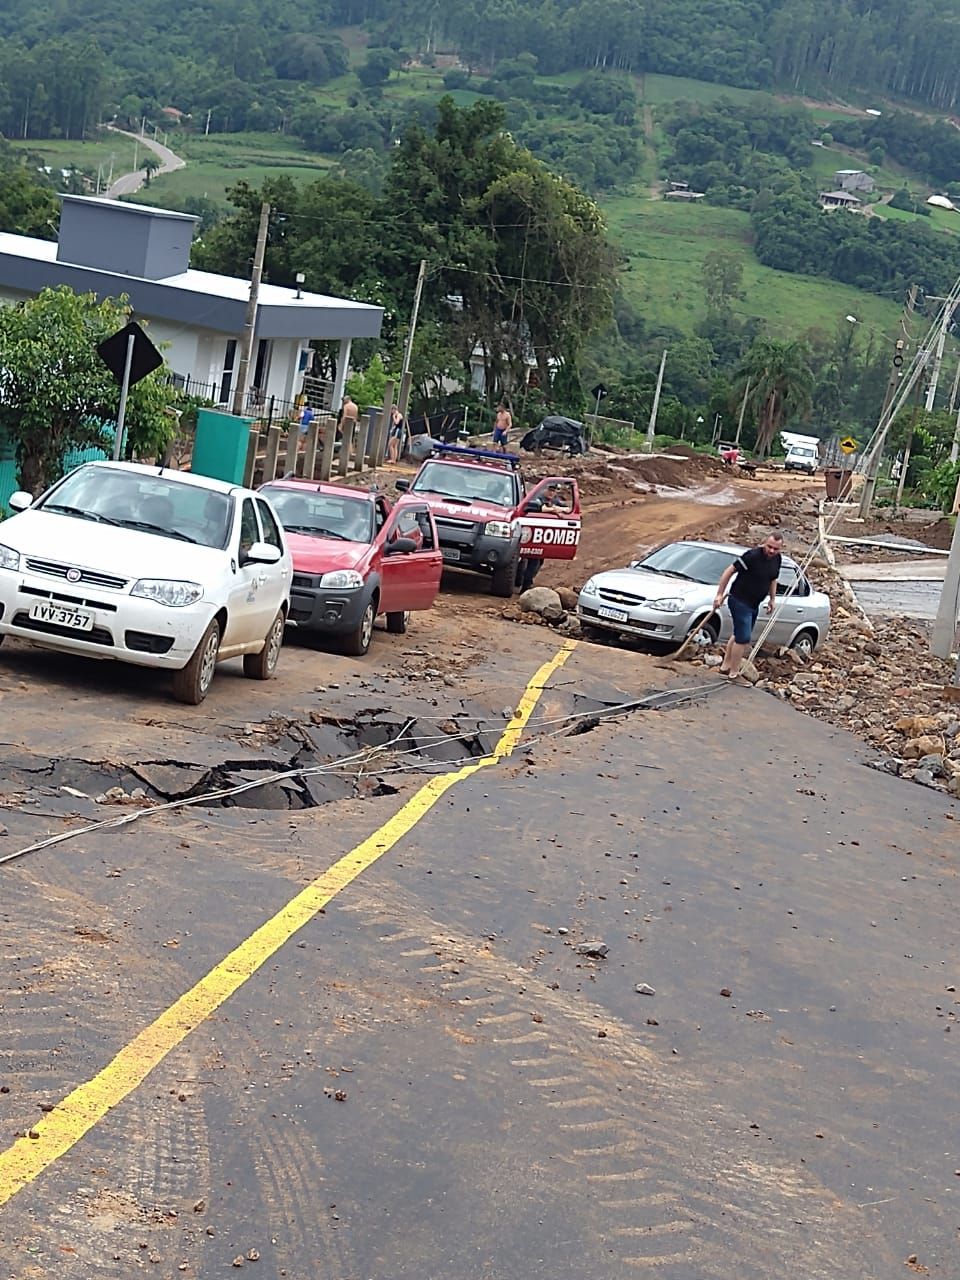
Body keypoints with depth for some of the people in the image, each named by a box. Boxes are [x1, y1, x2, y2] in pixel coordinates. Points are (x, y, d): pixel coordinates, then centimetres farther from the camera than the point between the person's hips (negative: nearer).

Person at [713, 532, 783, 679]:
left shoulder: (777, 559, -1)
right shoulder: (752, 556, -25)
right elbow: (729, 572, -19)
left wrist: (772, 599, 18)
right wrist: (720, 595, -18)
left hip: (754, 604, 9)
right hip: (739, 601, -8)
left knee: (739, 636, 19)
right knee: (743, 638, -8)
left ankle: (726, 666, 33)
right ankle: (733, 673, 3)